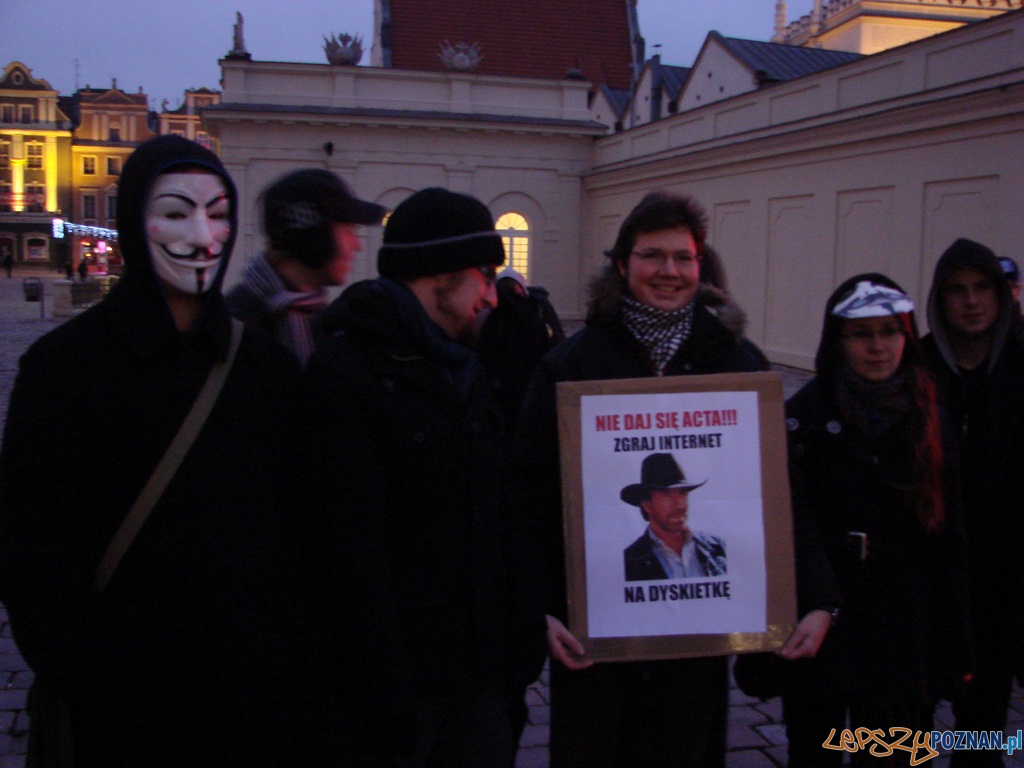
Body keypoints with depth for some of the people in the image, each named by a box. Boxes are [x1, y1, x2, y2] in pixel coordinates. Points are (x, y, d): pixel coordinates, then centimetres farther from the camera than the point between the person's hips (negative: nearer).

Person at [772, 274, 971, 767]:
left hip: (901, 632, 3)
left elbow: (947, 533, 8)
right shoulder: (805, 416, -6)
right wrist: (819, 605, -32)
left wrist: (955, 641, 5)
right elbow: (796, 521, -17)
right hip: (819, 620, -2)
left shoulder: (925, 417, 7)